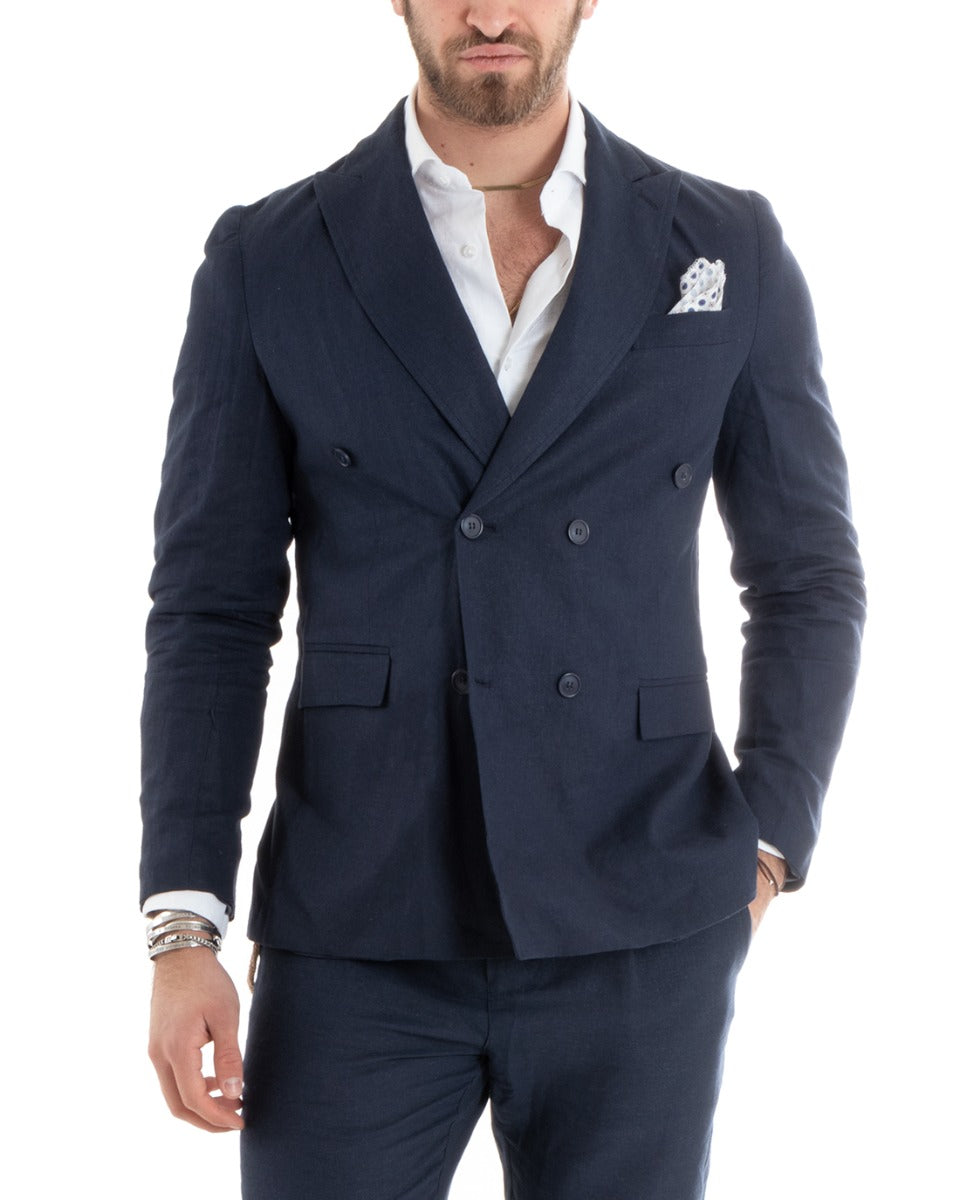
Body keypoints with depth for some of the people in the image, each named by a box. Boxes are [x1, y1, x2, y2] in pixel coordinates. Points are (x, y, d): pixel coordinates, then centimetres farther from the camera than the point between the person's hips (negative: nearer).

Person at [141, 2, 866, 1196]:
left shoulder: (728, 250, 2)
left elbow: (807, 578, 10)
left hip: (634, 938, 1)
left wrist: (763, 850, -2)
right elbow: (211, 612, 1)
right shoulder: (267, 260, 1)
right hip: (361, 936, 0)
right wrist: (182, 934, -7)